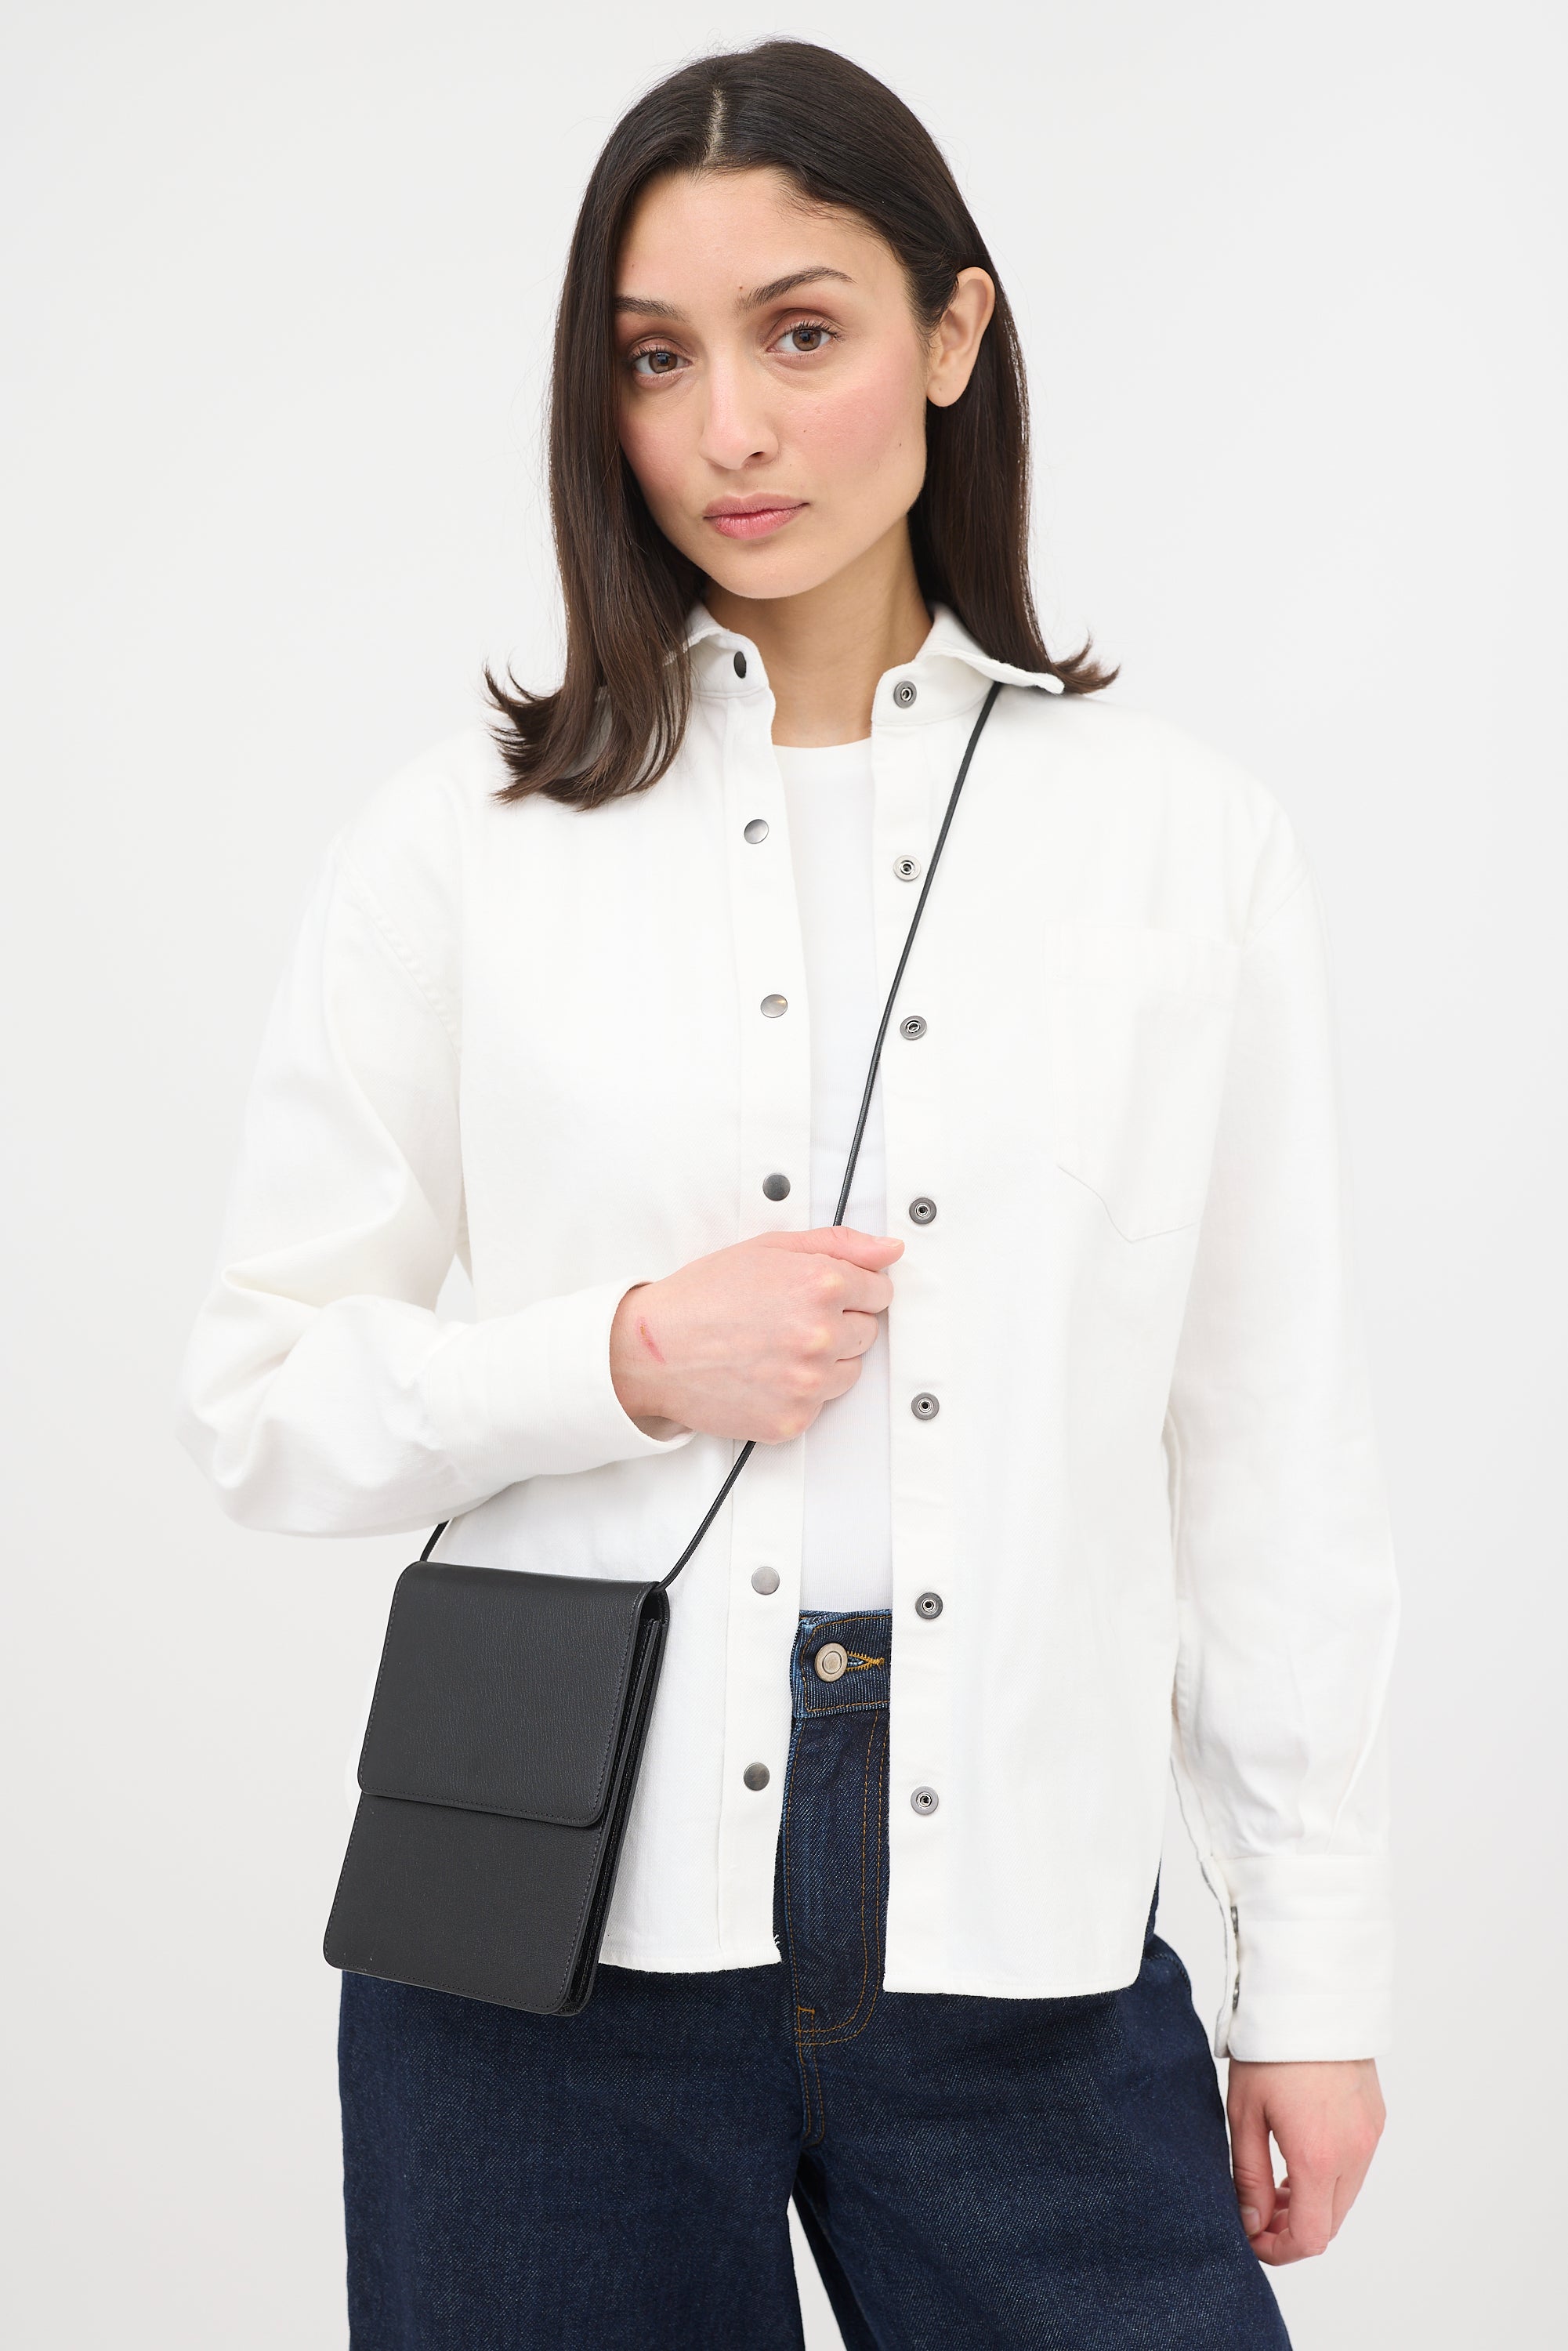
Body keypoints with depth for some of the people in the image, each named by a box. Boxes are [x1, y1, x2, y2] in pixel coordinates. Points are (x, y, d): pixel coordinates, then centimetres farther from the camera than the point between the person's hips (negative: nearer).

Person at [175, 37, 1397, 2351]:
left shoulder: (1193, 840, 2)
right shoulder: (467, 840, 1)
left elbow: (1276, 1463, 3)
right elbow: (260, 1399, 4)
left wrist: (1318, 1981, 3)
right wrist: (627, 1364, -13)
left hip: (1024, 1945, 1)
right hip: (558, 1924, 0)